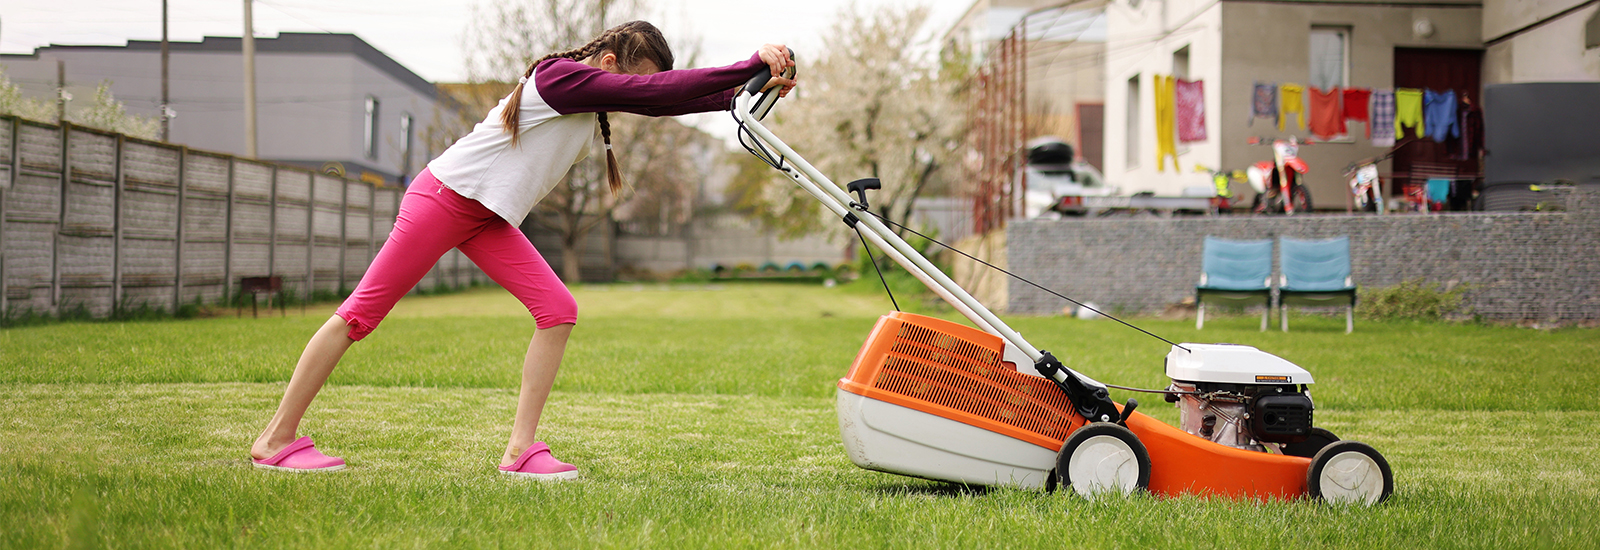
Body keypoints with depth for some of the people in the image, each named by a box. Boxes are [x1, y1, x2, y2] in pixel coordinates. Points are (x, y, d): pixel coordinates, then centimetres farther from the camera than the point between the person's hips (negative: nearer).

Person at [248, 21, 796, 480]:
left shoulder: (592, 93, 5)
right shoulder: (563, 76, -21)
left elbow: (664, 101, 0)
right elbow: (657, 91, -28)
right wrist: (751, 65, -28)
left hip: (488, 218, 9)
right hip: (443, 196, -9)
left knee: (558, 309, -7)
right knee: (363, 313, -3)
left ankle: (520, 450, -7)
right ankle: (276, 439, 6)